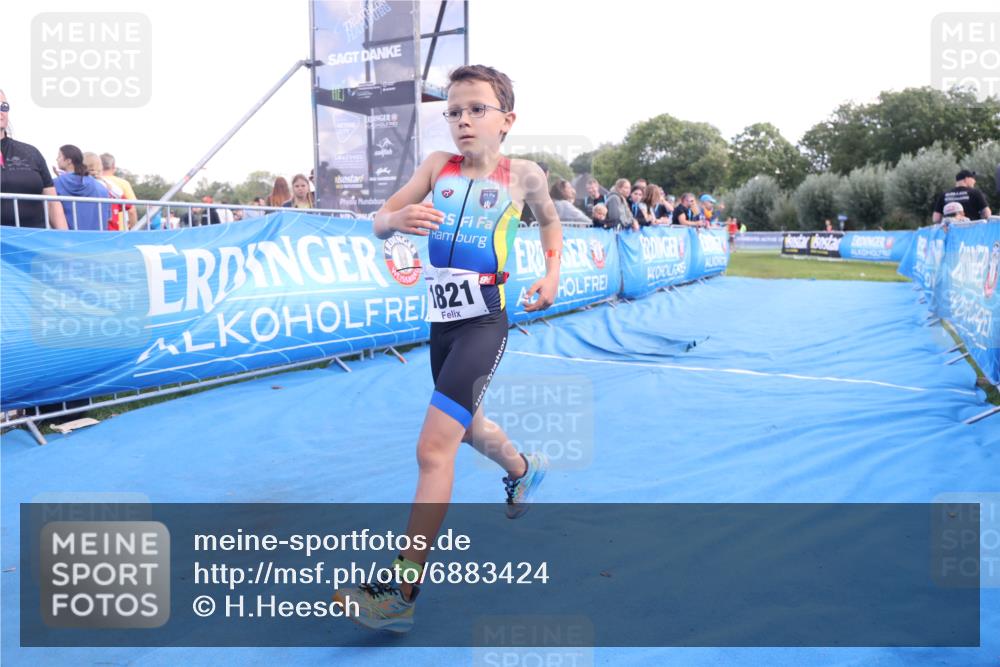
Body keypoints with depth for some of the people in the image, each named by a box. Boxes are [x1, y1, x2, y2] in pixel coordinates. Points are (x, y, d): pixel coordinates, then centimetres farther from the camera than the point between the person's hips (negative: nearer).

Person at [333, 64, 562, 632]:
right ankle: (526, 469, 59)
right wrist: (397, 218, -23)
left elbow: (551, 221, 19)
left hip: (484, 320, -5)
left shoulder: (523, 175, 0)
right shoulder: (438, 166, 5)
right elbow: (378, 224, 0)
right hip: (442, 320, 6)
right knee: (466, 426, 26)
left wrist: (553, 273, 3)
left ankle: (401, 595, -11)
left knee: (434, 446, -16)